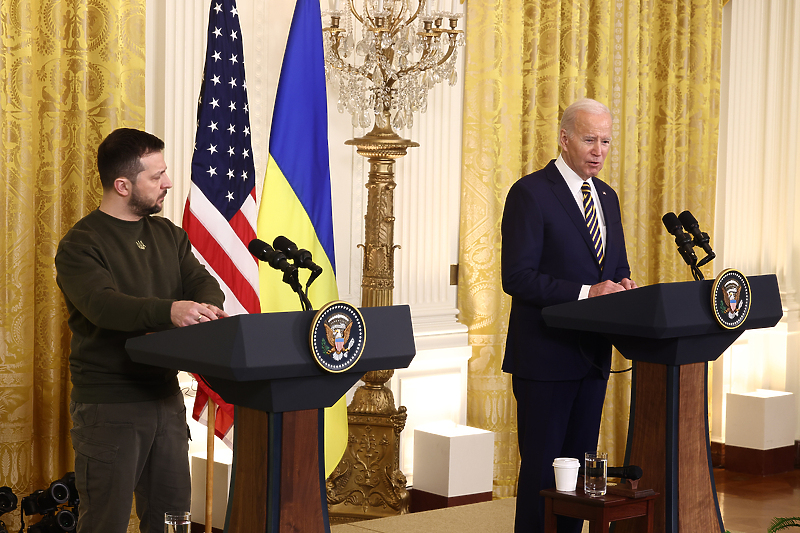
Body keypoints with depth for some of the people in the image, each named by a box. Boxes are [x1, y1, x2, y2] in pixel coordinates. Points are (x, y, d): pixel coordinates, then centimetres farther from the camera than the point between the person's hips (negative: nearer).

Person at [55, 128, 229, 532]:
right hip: (108, 403, -6)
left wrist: (208, 309, -24)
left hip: (166, 395, 6)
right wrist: (168, 311, -42)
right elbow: (103, 304, -25)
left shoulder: (168, 235, 14)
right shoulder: (80, 245, -8)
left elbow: (201, 280, 2)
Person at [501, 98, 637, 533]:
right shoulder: (530, 193, -10)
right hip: (546, 355, -7)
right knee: (542, 466, -1)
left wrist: (622, 285, -3)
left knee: (580, 462, 12)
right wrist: (586, 293, -23)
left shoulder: (606, 196, 13)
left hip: (594, 352, 7)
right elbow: (517, 277, -17)